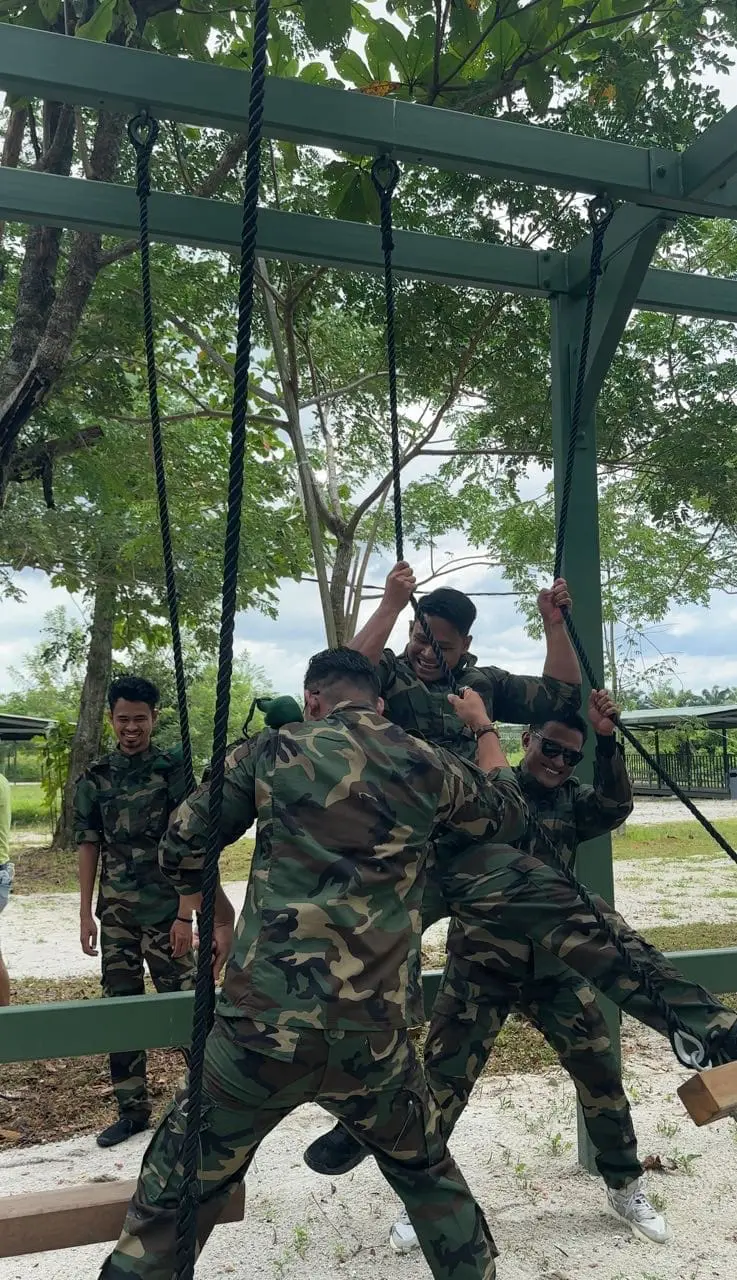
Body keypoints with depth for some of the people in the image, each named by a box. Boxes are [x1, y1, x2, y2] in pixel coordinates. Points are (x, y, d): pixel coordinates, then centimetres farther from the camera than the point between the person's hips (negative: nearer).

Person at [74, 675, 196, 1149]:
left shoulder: (174, 770, -7)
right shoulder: (96, 777, 4)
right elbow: (89, 846, 8)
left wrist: (185, 914, -13)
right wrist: (86, 913, 4)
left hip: (165, 911, -4)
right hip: (116, 914, 4)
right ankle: (132, 1108, 23)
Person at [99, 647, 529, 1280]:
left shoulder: (273, 751, 0)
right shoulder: (427, 766, 5)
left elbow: (181, 849, 5)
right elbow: (510, 813, 23)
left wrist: (221, 917, 23)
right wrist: (483, 727, 37)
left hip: (264, 1026, -2)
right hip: (373, 1036, 2)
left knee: (176, 1193, 15)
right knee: (428, 1175, 27)